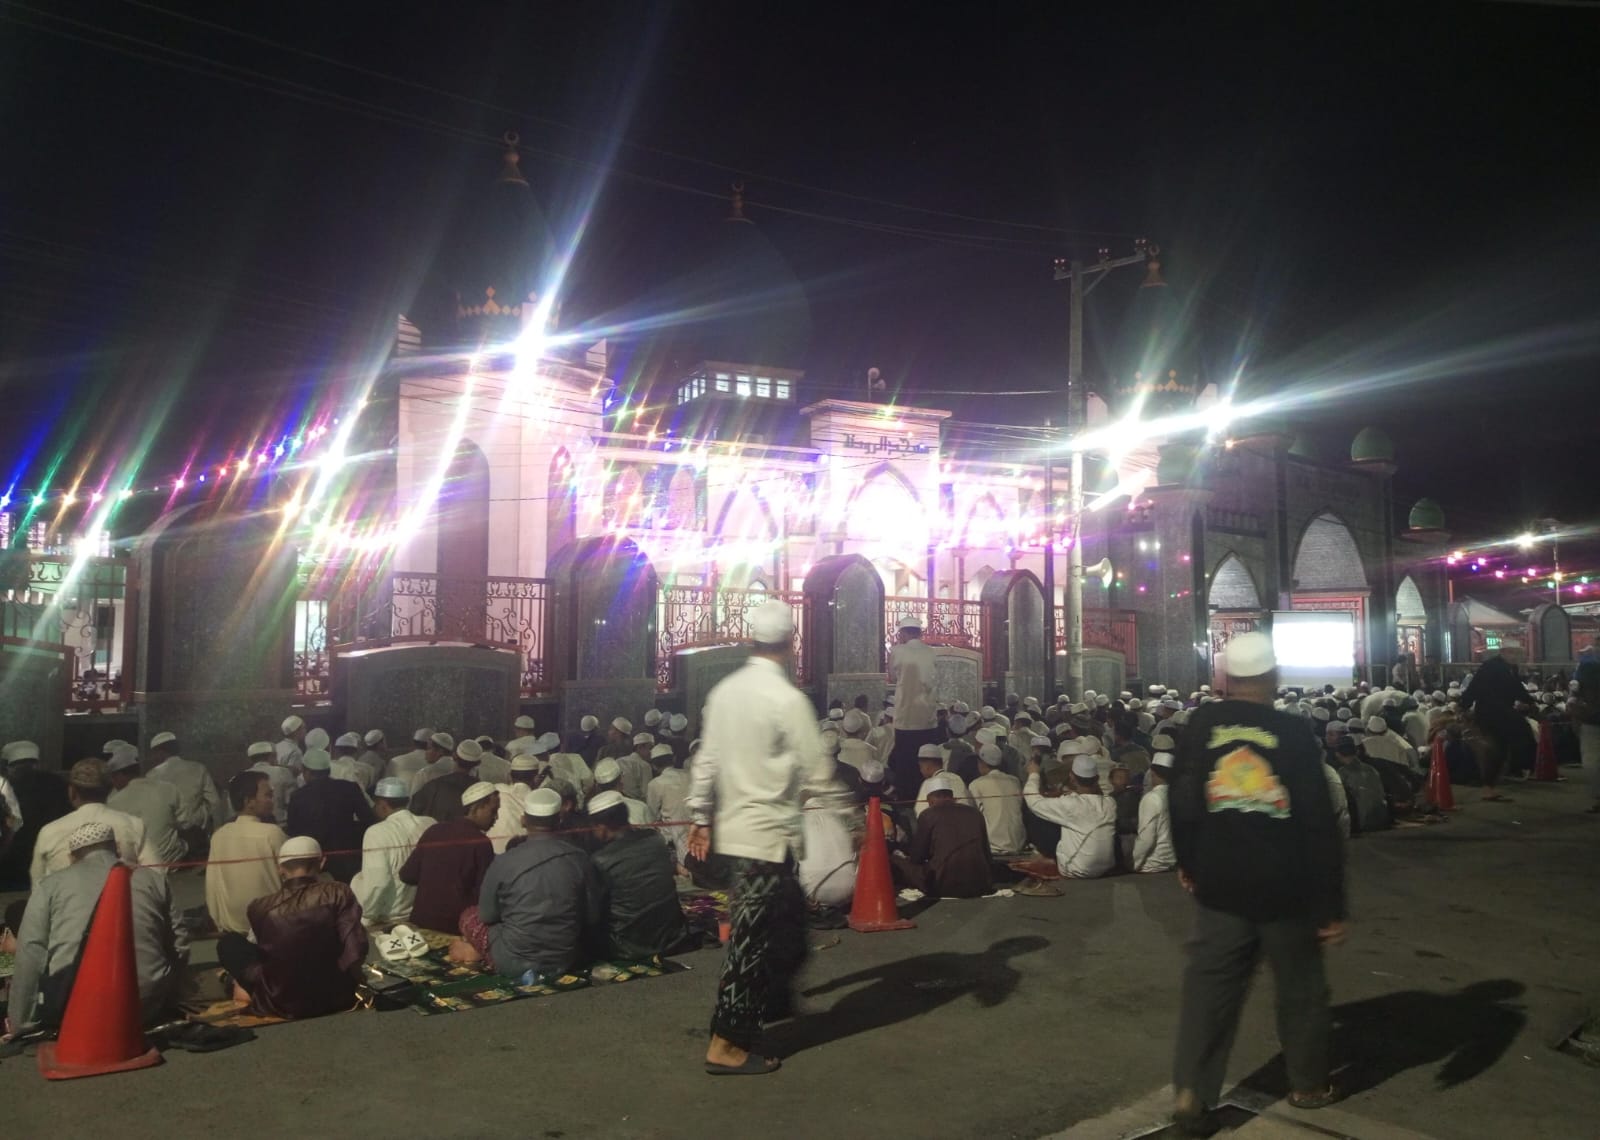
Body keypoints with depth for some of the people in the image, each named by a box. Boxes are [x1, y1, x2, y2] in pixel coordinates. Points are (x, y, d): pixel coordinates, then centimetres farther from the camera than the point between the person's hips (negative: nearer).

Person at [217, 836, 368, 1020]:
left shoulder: (261, 908, -7)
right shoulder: (338, 894, -13)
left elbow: (260, 950, 12)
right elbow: (355, 951, -16)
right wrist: (346, 986, 3)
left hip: (282, 1006, 0)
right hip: (337, 999, 0)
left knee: (228, 943, 16)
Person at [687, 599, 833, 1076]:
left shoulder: (723, 691, 3)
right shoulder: (788, 699, -18)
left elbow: (707, 759, 8)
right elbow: (818, 773, -15)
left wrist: (700, 817, 14)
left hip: (732, 829, 8)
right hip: (769, 835, -8)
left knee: (788, 917, 25)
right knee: (749, 939, 0)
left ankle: (773, 1000, 38)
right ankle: (726, 1045, 7)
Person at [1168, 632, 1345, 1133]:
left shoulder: (1201, 723, -5)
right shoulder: (1293, 731, -13)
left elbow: (1181, 798, 6)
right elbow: (1319, 823, -12)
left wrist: (1188, 862, 21)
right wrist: (1330, 904, -6)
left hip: (1219, 883, 2)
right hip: (1286, 886, -2)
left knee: (1210, 985, 8)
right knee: (1300, 987, 17)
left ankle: (1191, 1091, 3)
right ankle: (1308, 1084, 32)